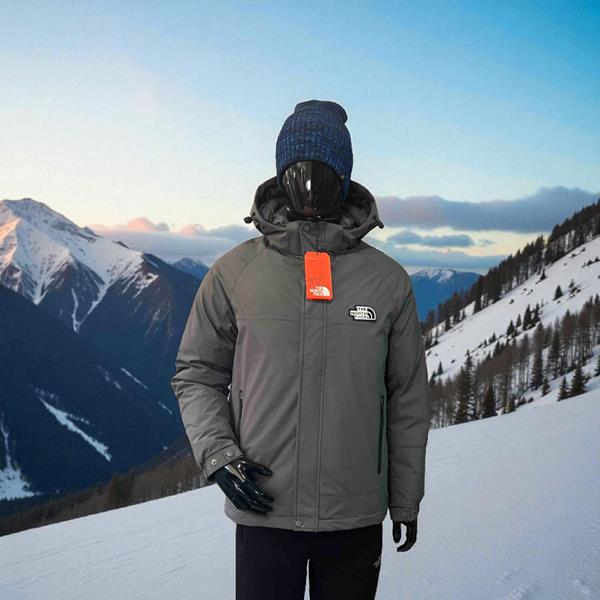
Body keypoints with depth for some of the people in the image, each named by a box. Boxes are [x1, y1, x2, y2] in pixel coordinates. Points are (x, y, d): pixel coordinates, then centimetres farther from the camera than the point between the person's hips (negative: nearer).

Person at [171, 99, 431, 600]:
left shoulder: (388, 280, -1)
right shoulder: (234, 273, -3)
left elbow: (408, 399, 5)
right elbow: (196, 375, 5)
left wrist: (406, 501, 9)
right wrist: (218, 456, -9)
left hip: (356, 517, 1)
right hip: (263, 509, -1)